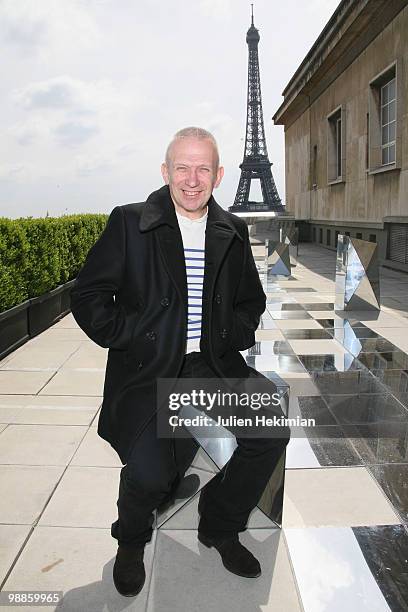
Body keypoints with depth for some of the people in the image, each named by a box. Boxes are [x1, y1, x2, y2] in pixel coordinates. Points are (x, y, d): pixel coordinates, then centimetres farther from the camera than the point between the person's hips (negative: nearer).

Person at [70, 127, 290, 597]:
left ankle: (218, 525, 18)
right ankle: (131, 540, 17)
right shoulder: (129, 223, -2)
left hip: (213, 365, 5)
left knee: (272, 432, -13)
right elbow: (88, 296, -2)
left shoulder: (233, 232, 10)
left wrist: (232, 337, 2)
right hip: (147, 371, -4)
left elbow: (251, 299, 21)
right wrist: (132, 341, -11)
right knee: (149, 470, -24)